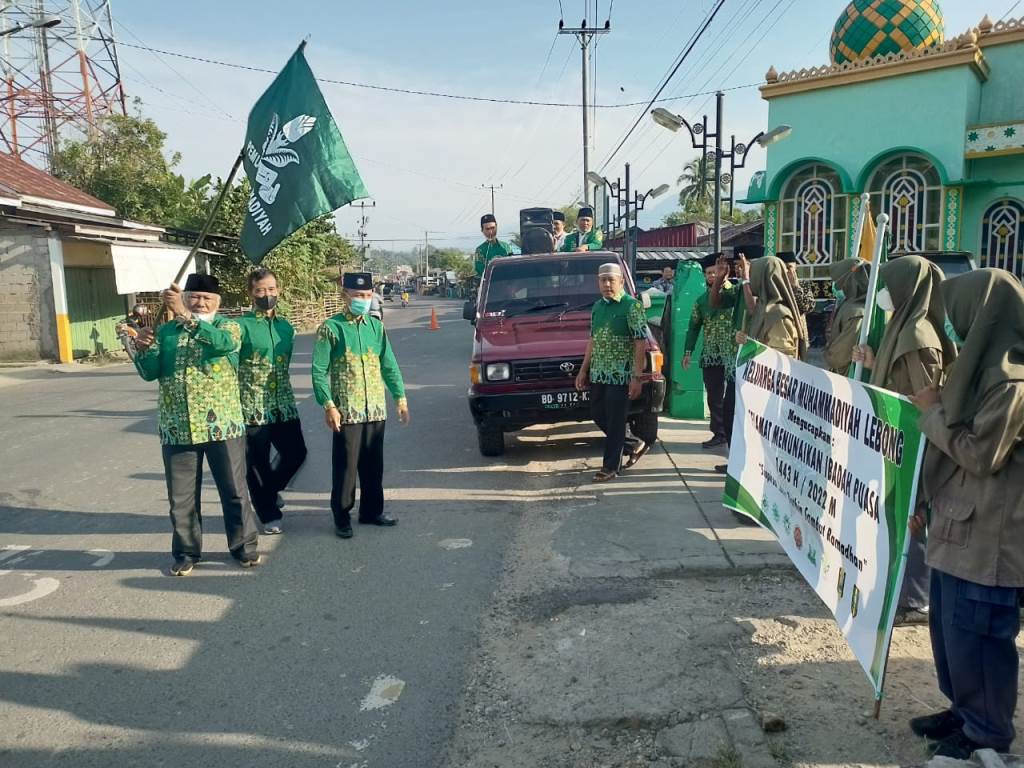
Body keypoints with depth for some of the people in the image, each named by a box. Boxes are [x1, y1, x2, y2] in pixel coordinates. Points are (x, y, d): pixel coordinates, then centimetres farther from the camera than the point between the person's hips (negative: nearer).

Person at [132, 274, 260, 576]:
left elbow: (222, 342, -25)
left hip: (222, 426, -2)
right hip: (177, 429, 3)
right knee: (181, 496, 10)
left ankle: (244, 545, 22)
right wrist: (143, 350, -18)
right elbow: (150, 373, 2)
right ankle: (186, 552, 25)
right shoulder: (166, 331, 9)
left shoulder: (228, 326, -1)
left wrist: (185, 316, -35)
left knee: (234, 490, 7)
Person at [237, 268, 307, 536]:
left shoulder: (286, 327, 10)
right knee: (257, 464, 5)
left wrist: (287, 398, 16)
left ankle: (270, 490, 36)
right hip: (252, 408, -5)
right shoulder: (241, 326, -9)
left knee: (296, 453, 9)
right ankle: (269, 514, 22)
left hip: (284, 406, 5)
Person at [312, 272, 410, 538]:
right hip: (346, 411, -4)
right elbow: (319, 371, -7)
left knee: (374, 464, 12)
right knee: (346, 465, 1)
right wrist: (328, 405, -15)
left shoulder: (376, 326, 9)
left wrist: (400, 397, 7)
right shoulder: (331, 328, -6)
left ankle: (372, 510, 26)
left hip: (376, 409, 5)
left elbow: (389, 365, 13)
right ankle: (342, 517, 14)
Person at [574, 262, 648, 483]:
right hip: (598, 373, 7)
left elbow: (640, 343, -13)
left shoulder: (632, 306, -10)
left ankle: (610, 467, 10)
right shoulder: (597, 307, 12)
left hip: (620, 374, -7)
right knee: (598, 416, 12)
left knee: (615, 421, -1)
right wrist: (583, 369, 14)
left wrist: (636, 377, -18)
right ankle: (633, 444, 32)